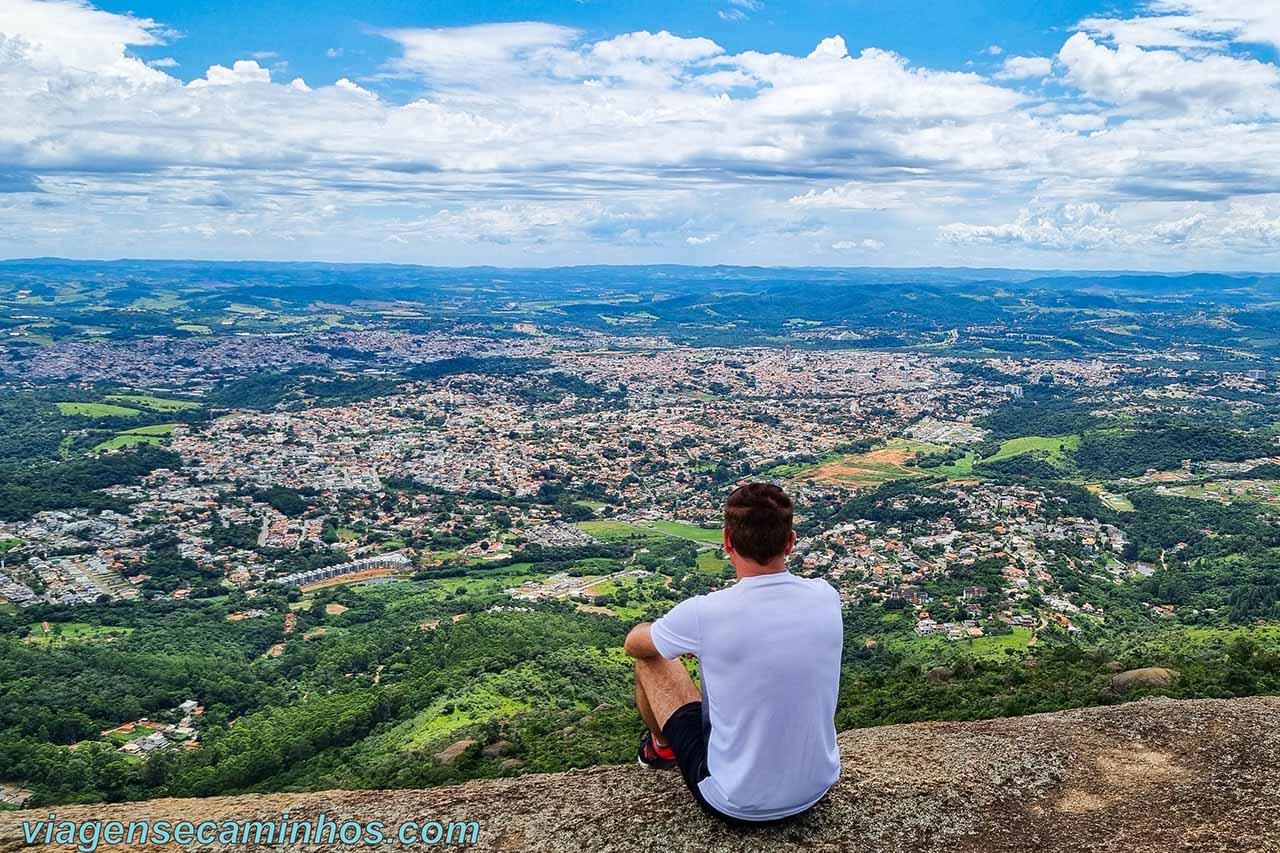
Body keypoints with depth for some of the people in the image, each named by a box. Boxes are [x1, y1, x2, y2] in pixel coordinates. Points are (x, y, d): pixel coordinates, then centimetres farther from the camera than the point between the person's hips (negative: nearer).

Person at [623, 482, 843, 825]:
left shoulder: (703, 615, -25)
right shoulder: (826, 597, -12)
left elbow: (634, 642, -1)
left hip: (736, 805, -4)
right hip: (817, 789, 4)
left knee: (651, 658, 12)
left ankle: (663, 748, 42)